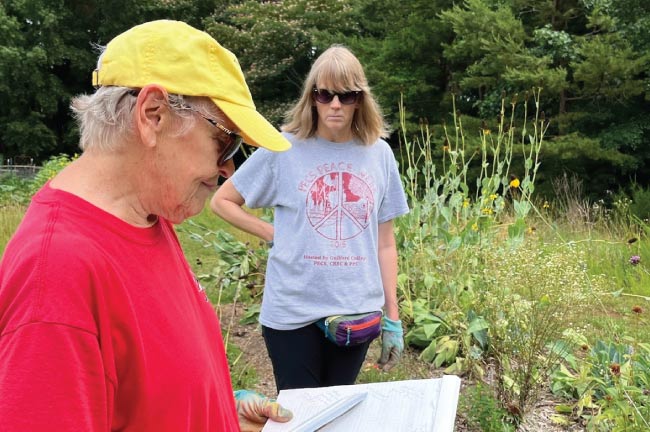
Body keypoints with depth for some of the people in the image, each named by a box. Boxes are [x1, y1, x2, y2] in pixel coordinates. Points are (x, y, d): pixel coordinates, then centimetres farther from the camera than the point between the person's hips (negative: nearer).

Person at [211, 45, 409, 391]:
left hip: (358, 312, 3)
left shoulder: (379, 154, 2)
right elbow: (222, 201, 4)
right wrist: (273, 234, -7)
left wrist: (392, 317, 6)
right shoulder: (284, 149, -6)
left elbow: (384, 242, 7)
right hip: (293, 312, -2)